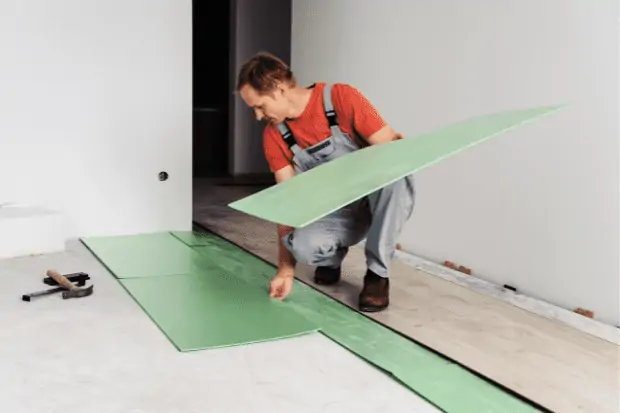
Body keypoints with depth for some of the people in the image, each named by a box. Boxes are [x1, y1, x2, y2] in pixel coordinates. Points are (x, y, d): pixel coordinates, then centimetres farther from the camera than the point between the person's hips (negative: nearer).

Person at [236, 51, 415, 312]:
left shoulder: (342, 98, -19)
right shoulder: (274, 136, -7)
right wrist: (285, 269, -13)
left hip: (381, 200, -2)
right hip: (338, 211, 2)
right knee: (304, 245, -31)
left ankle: (378, 273, -18)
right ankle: (332, 257, 9)